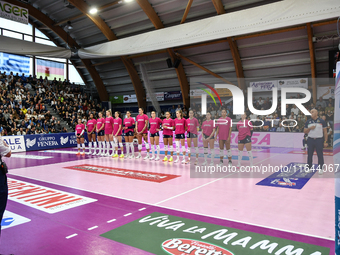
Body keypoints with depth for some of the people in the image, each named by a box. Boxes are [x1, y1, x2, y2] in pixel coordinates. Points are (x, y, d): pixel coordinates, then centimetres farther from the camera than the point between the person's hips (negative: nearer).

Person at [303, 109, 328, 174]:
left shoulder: (322, 121, 0)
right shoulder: (308, 122, 6)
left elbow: (325, 132, 0)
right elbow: (305, 131, 9)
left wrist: (325, 141, -5)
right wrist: (310, 128, -11)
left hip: (319, 140, -2)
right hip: (310, 139, 2)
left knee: (320, 155, 0)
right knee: (309, 154, 7)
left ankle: (320, 168, 9)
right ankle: (309, 167, 17)